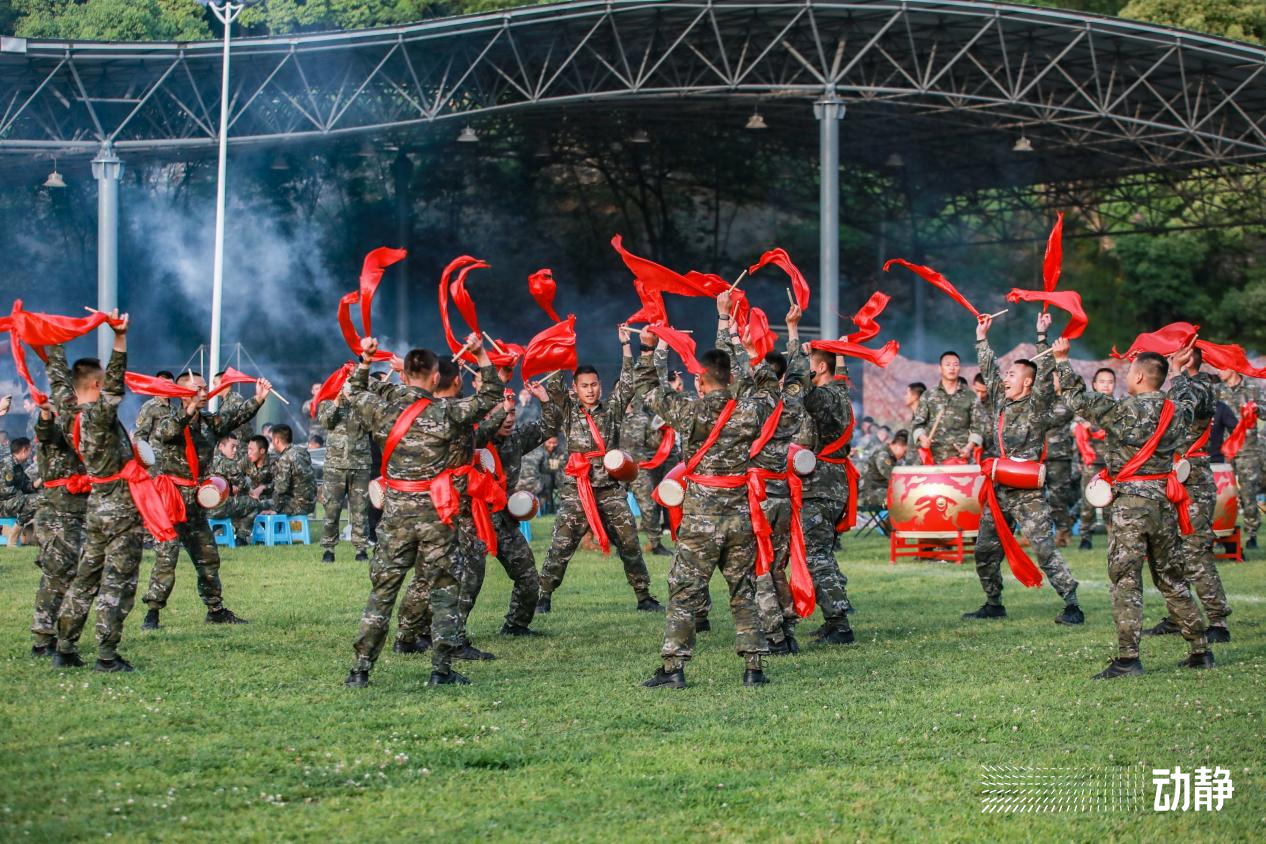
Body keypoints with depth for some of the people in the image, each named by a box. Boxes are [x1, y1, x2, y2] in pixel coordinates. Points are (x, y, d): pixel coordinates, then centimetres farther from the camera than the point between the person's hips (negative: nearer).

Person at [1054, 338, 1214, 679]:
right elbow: (1188, 397, 31)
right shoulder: (1177, 411, 6)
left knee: (1125, 580, -8)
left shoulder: (1123, 411, -12)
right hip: (1164, 500, 6)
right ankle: (1200, 650, 20)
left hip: (1130, 502, -6)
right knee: (1171, 579, 16)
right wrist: (1179, 371, 49)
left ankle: (1128, 658, -15)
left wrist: (1061, 360, 7)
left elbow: (1077, 399, -5)